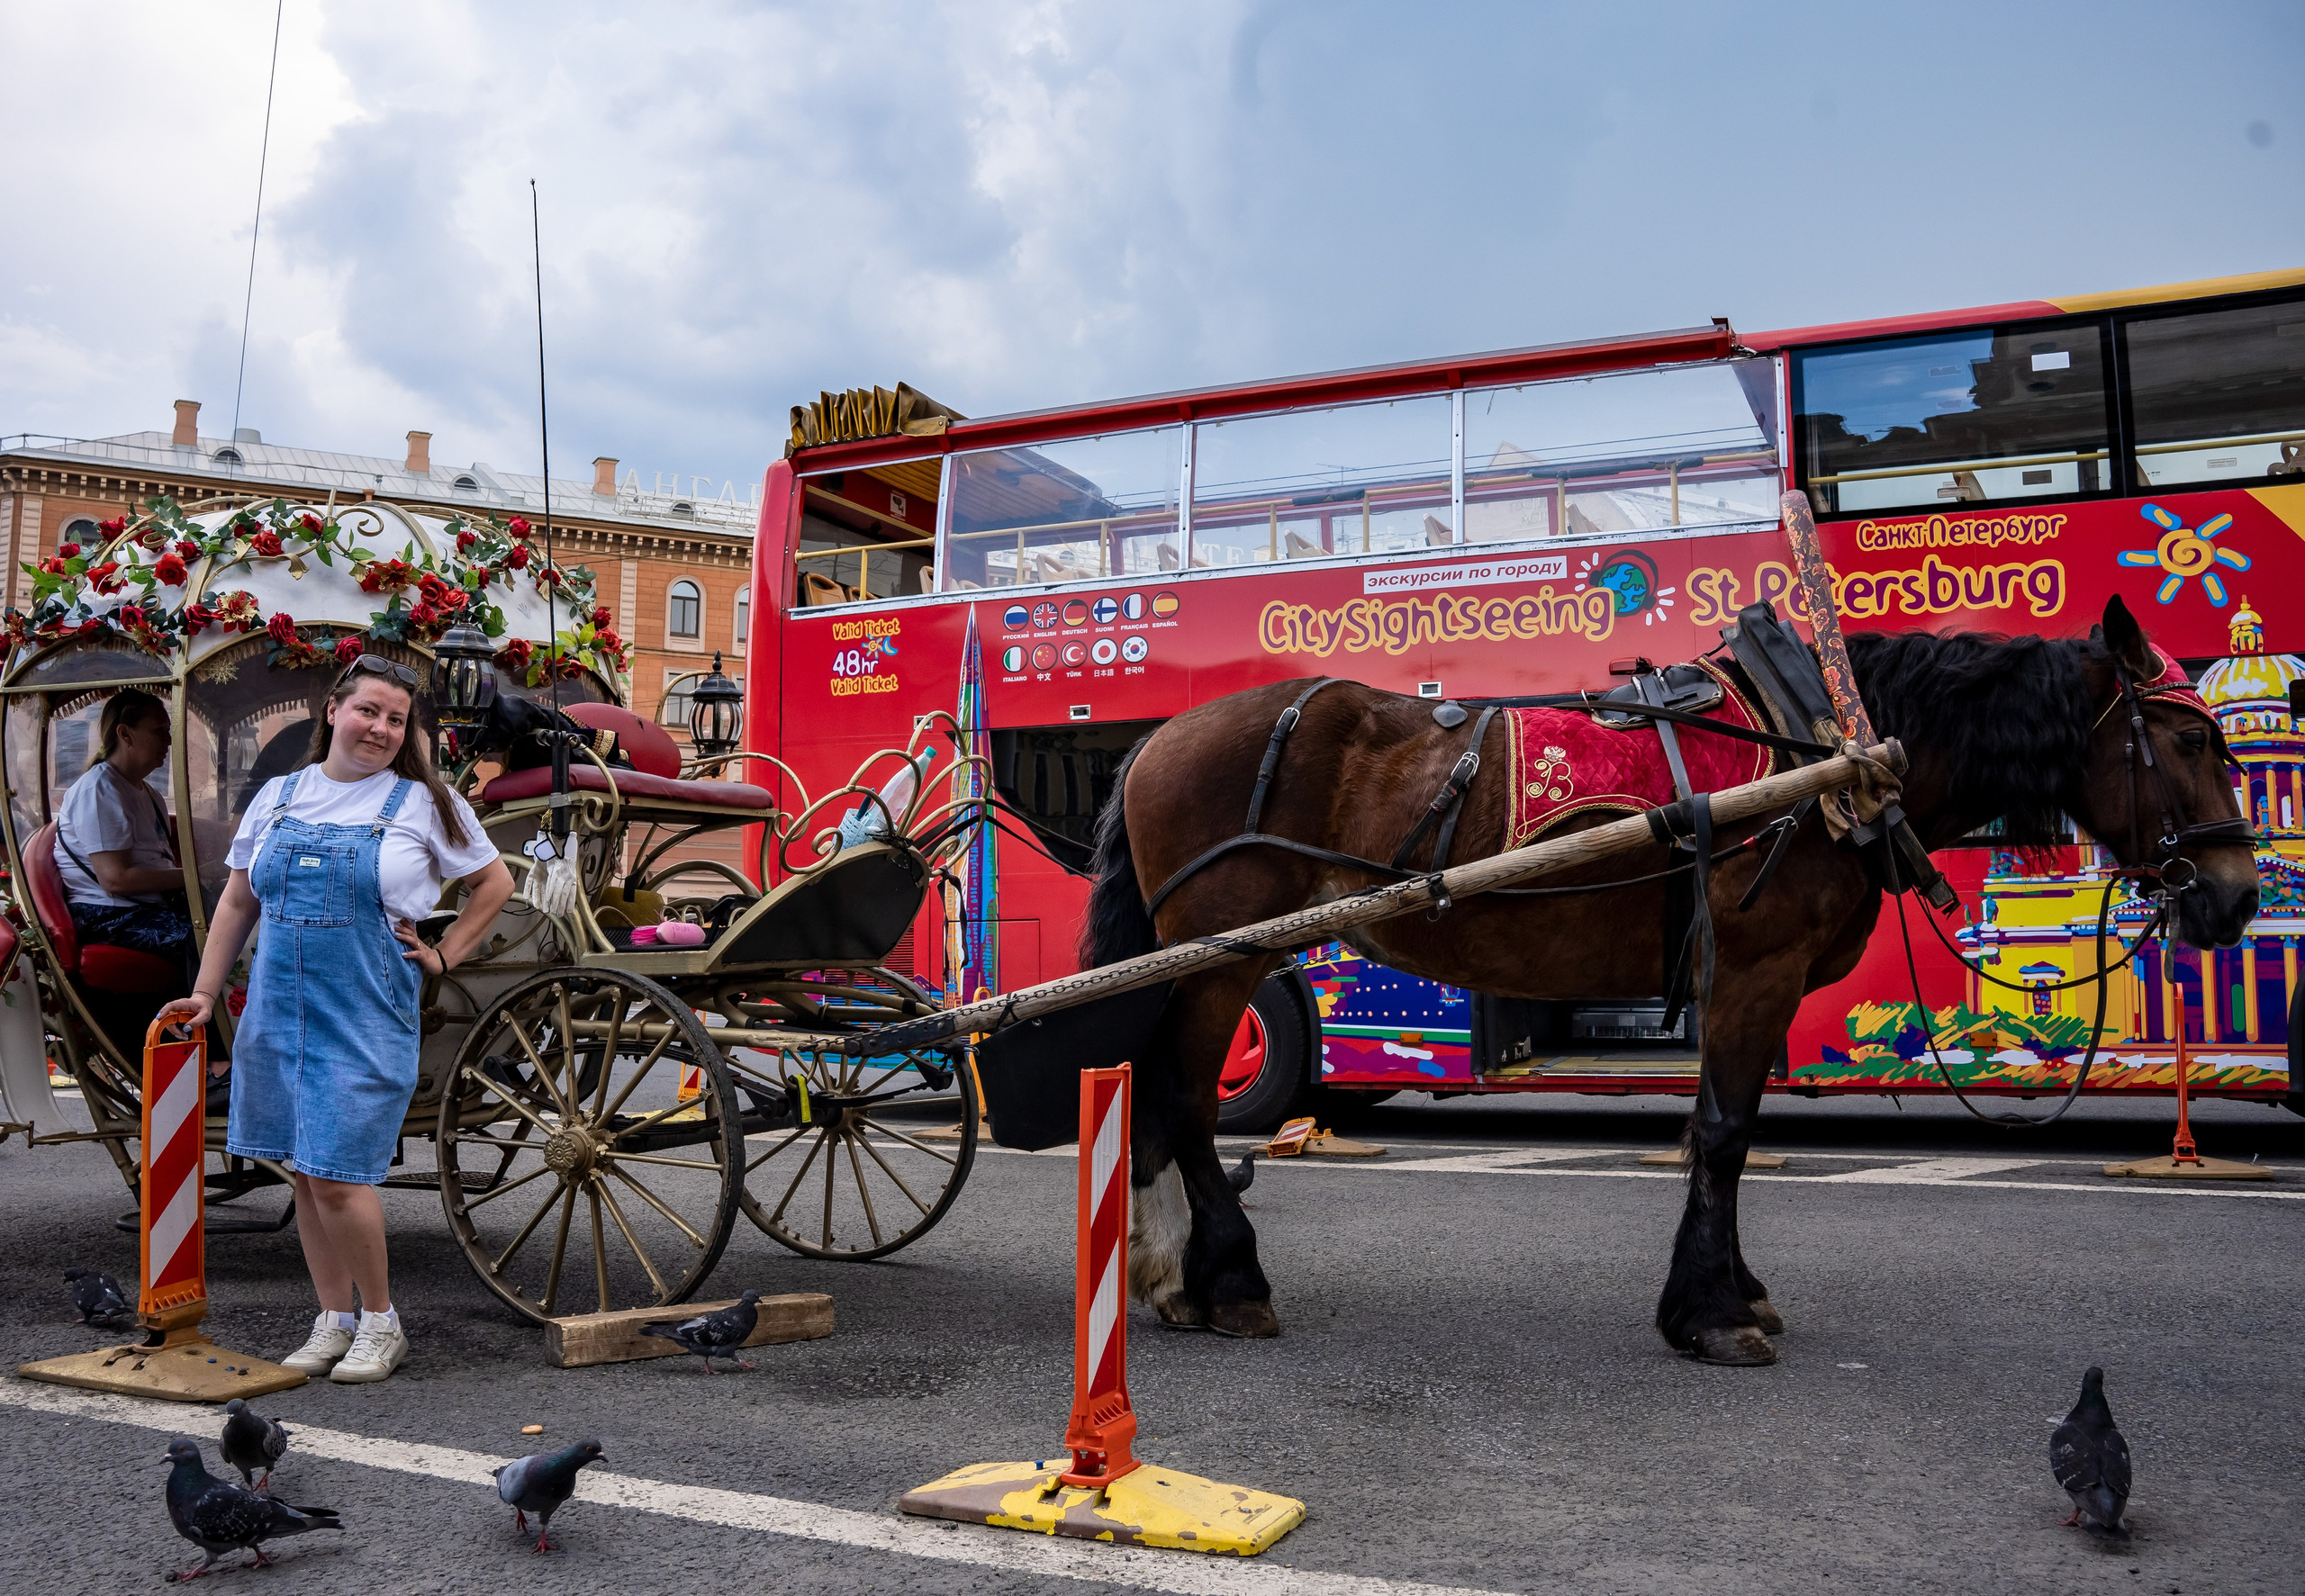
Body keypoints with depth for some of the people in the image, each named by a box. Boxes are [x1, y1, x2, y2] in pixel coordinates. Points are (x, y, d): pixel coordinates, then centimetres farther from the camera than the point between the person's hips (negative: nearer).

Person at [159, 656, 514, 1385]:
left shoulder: (423, 801, 0)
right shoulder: (279, 796, 10)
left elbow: (495, 883, 7)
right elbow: (238, 901, 16)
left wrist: (443, 956, 1)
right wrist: (204, 994, 13)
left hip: (367, 1015, -4)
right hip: (278, 1011, 5)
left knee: (337, 1174, -9)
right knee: (305, 1172, 10)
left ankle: (380, 1323, 9)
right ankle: (334, 1321, 23)